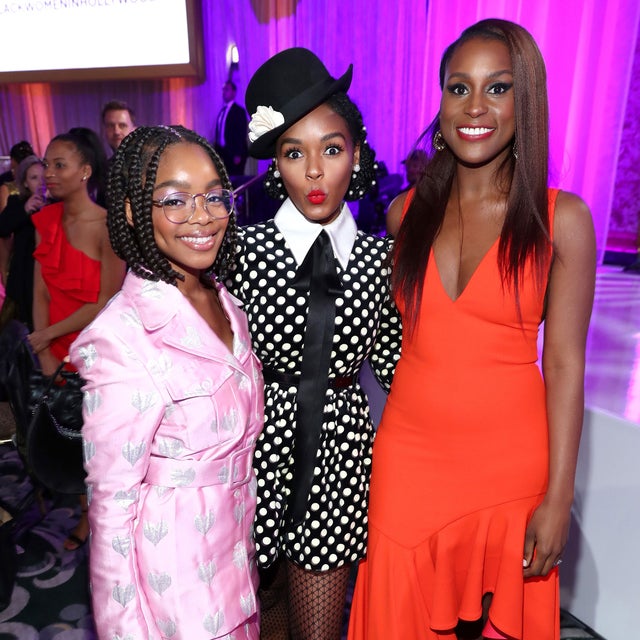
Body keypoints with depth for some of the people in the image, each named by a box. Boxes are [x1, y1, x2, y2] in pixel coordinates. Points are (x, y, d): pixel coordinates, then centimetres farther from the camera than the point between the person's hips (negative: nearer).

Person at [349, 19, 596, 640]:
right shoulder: (407, 210, 1)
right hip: (409, 452, 2)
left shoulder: (562, 219, -7)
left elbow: (564, 363, -6)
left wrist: (557, 499, -6)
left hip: (508, 459, -1)